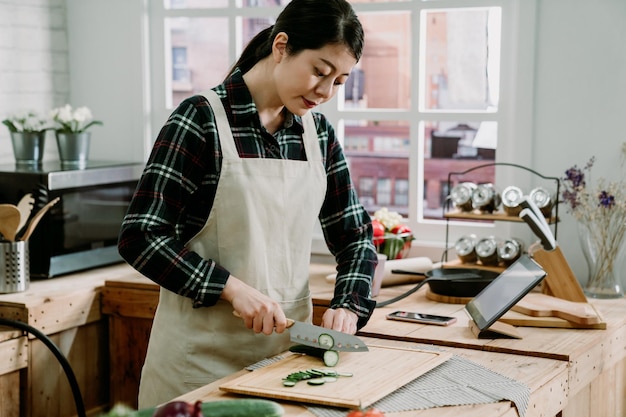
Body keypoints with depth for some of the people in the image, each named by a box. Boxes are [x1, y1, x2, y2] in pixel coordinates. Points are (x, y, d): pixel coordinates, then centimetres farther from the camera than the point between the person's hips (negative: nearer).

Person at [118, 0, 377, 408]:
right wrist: (231, 288, -21)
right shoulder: (201, 119, -12)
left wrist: (348, 306, -6)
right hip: (204, 352, -5)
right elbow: (140, 237, -14)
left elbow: (354, 234, 11)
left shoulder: (318, 132, 5)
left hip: (287, 343, 5)